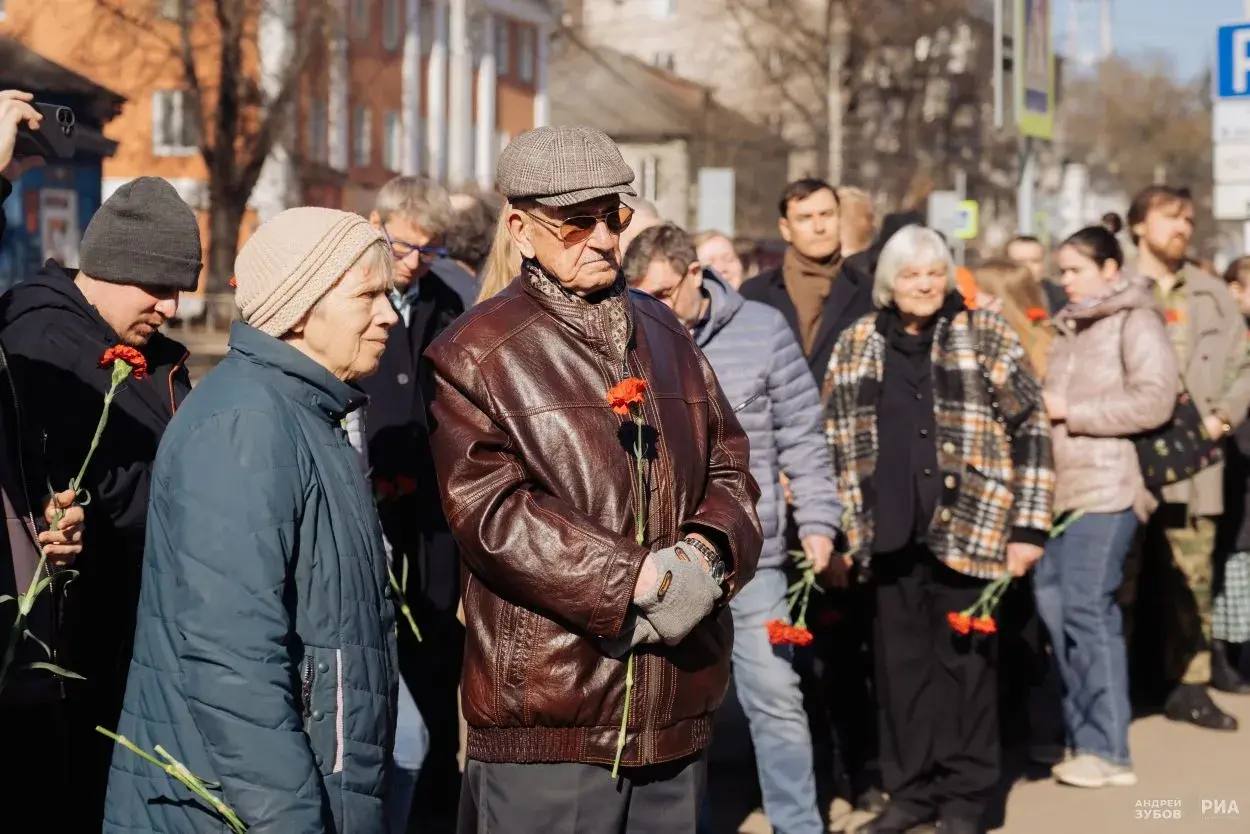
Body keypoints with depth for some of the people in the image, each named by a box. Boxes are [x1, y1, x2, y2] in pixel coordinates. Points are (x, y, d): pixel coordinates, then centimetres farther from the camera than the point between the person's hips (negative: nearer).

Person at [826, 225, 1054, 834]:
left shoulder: (986, 337, 0)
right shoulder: (858, 346, 9)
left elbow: (1032, 430, -2)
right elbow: (836, 442, 14)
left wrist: (1029, 527, -7)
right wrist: (839, 527, 10)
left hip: (967, 530, -3)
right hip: (891, 533, 3)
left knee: (964, 659, 3)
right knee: (901, 661, 9)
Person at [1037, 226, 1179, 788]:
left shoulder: (1136, 320, -2)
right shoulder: (1070, 327, 22)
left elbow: (1154, 399, -14)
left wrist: (1069, 410, -13)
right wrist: (1042, 405, 8)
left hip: (1108, 484, -8)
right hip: (1064, 482, 8)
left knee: (1087, 607, -10)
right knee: (1053, 601, 3)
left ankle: (1106, 749, -4)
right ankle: (1082, 735, 12)